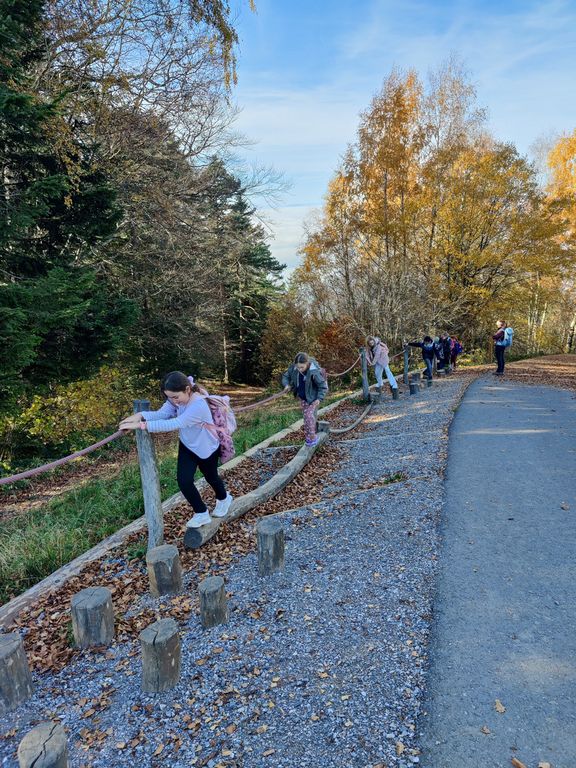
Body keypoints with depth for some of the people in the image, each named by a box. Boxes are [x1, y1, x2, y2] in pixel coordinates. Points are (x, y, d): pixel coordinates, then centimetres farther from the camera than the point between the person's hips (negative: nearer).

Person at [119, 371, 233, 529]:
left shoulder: (199, 405, -41)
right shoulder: (177, 398, -17)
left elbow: (174, 424, -48)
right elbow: (162, 413, -24)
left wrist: (142, 425, -50)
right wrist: (140, 415, -43)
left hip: (207, 448, -6)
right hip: (187, 445, 6)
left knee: (211, 477, 20)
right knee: (183, 481, -3)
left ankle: (224, 499, 54)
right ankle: (202, 514, 21)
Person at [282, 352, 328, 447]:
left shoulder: (314, 372, -33)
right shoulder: (294, 368, -18)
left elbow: (323, 386, -22)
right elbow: (286, 375, 1)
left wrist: (319, 398, -28)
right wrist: (287, 384, -18)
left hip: (312, 397, -6)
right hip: (302, 397, 6)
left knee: (309, 415, -12)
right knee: (305, 415, 15)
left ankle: (312, 437, 3)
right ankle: (307, 435, 29)